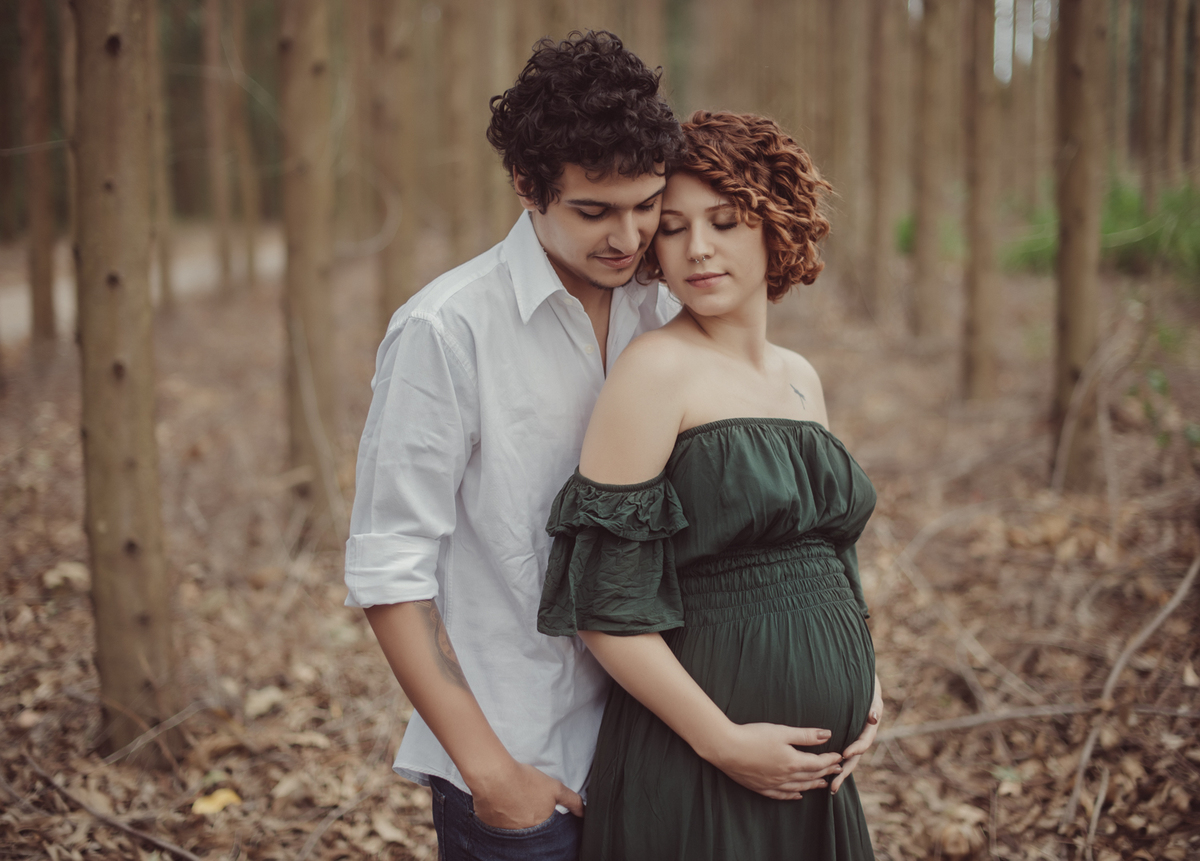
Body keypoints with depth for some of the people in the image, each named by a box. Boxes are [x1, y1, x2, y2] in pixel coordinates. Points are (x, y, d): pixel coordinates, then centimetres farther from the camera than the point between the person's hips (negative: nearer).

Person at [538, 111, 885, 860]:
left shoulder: (800, 378, 10)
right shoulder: (657, 369, -11)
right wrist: (722, 741, -16)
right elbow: (601, 601, -16)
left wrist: (865, 686, 4)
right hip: (694, 770, -7)